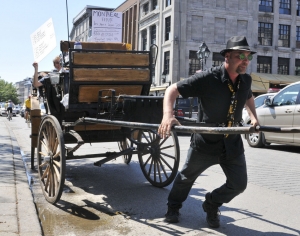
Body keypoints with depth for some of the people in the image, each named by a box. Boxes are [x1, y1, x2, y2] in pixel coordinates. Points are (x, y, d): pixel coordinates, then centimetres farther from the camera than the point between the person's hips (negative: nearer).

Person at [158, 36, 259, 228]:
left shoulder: (246, 80, -3)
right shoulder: (208, 78, -22)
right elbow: (173, 90, -21)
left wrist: (253, 116, 6)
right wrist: (168, 115, -37)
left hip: (233, 142, 5)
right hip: (206, 140, -4)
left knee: (239, 184, 8)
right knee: (187, 176, 16)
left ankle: (212, 204, 36)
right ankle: (173, 207, 42)